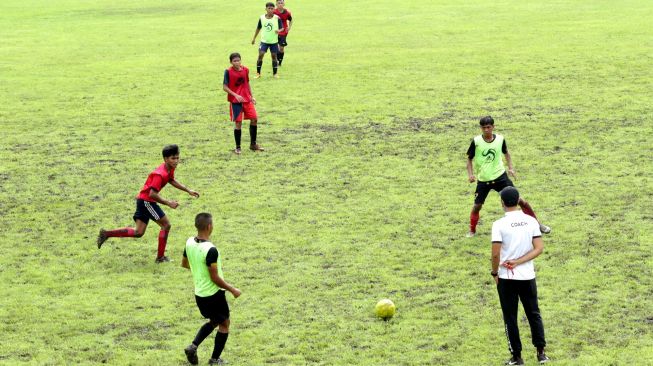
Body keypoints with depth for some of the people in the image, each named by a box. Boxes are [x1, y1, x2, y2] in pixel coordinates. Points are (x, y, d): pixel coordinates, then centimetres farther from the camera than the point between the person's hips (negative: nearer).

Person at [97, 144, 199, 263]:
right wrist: (168, 203, -26)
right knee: (166, 224, -3)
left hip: (142, 200, 9)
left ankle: (106, 234, 9)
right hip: (146, 201, -9)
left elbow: (172, 181, 27)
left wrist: (188, 191, 23)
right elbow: (152, 194, -29)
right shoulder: (160, 174, -25)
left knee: (138, 233, 10)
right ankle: (160, 257, 3)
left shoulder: (170, 169, 5)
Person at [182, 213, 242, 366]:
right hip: (214, 294, -7)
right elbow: (215, 278, -23)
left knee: (214, 321, 28)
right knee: (224, 324, 15)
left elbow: (184, 264, 13)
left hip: (199, 294, 7)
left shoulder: (189, 243, -4)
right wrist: (233, 290, -10)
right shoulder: (211, 250, -28)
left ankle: (193, 346, 11)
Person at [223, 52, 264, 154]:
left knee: (254, 119, 1)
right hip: (235, 101, -5)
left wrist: (251, 96, 15)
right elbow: (225, 87, -11)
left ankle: (253, 144, 15)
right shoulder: (228, 72, -10)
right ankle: (237, 147, 5)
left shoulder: (245, 70, 4)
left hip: (247, 99, 5)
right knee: (238, 122, -7)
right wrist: (235, 95, -21)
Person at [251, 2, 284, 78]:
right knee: (260, 55, -9)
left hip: (274, 41, -1)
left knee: (274, 56, 5)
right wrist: (254, 38, 16)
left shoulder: (277, 18, -9)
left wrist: (279, 30, -32)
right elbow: (258, 28, 10)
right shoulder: (262, 18, -3)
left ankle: (275, 73, 20)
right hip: (264, 41, 1)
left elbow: (282, 28, -8)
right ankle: (258, 73, 1)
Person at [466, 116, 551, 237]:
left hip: (500, 176, 0)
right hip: (483, 180, 0)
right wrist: (470, 174, -10)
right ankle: (472, 230, 23)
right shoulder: (476, 141, -11)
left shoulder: (500, 139, -6)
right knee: (477, 205, -2)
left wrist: (511, 168, 3)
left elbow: (506, 153, 15)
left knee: (519, 200, -2)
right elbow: (469, 158, 2)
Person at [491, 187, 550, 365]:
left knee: (510, 318, 8)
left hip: (506, 278, -3)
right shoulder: (531, 221, -2)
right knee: (534, 314, 17)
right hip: (528, 276, 3)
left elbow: (496, 254, -16)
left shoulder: (499, 224, -14)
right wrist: (518, 262, -8)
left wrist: (494, 273, -1)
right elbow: (539, 248, -6)